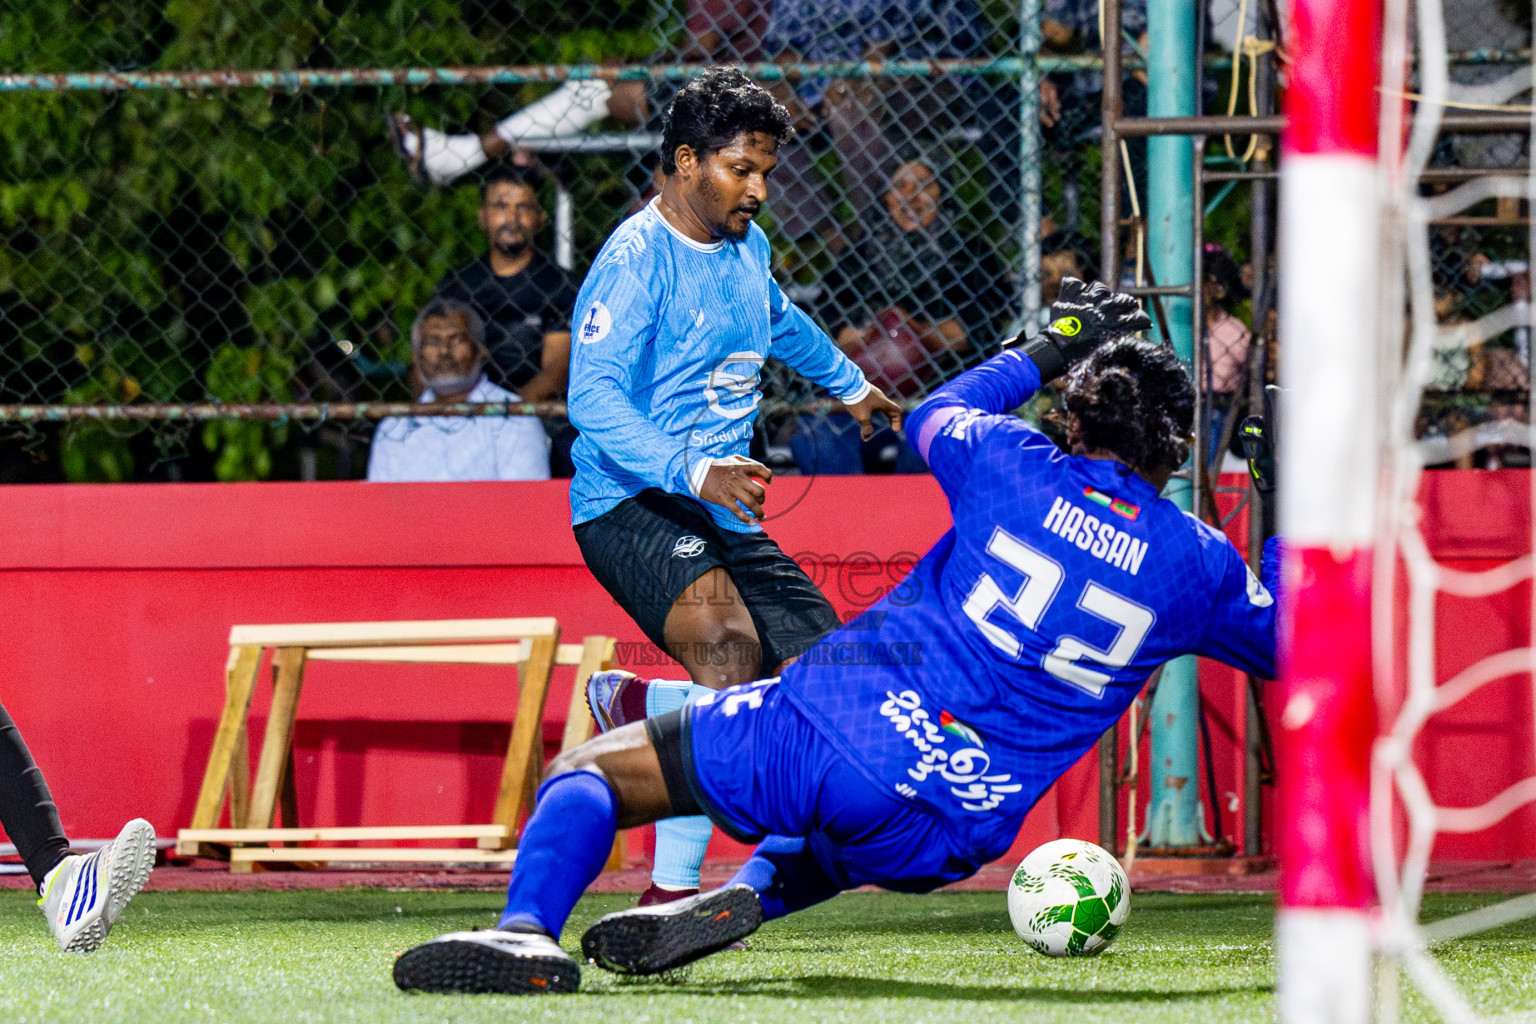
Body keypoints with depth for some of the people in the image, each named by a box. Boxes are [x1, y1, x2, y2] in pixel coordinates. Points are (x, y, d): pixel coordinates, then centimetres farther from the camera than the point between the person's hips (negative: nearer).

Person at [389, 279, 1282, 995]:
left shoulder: (1018, 470, 4)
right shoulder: (1198, 562, 6)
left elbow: (938, 415, 29)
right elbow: (1284, 641, 26)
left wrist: (1052, 349, 41)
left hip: (837, 732, -3)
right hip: (941, 843, 3)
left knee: (586, 774, 8)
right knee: (850, 830, 41)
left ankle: (528, 928, -23)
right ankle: (751, 894, 10)